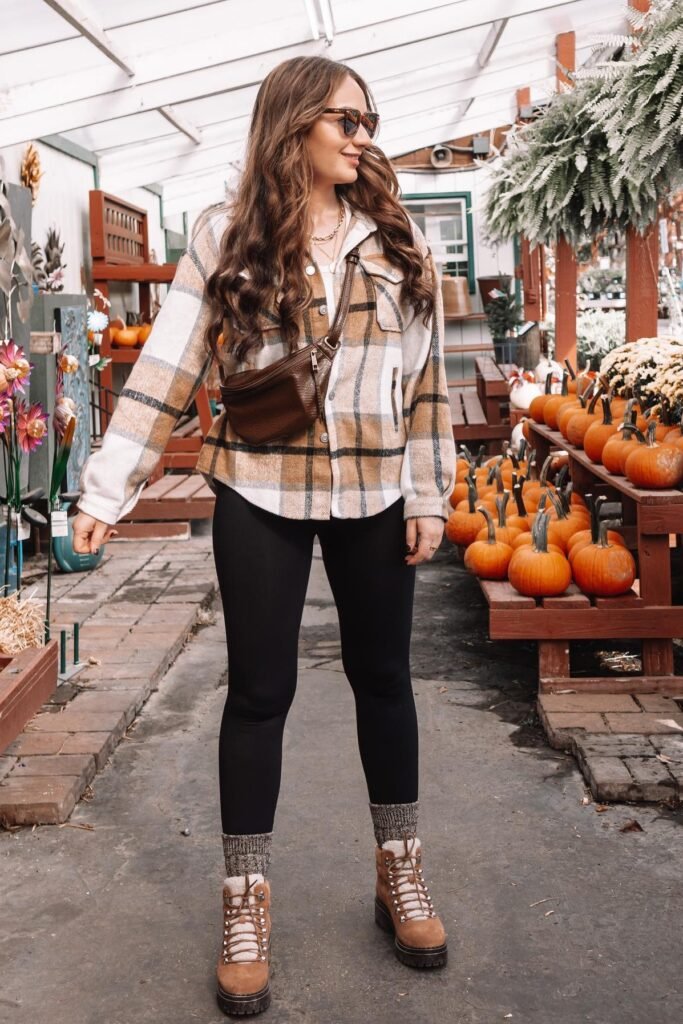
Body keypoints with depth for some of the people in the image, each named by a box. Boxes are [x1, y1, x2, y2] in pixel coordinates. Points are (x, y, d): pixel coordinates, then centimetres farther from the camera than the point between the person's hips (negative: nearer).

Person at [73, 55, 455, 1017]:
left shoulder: (399, 241, 5)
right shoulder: (226, 237, -3)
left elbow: (425, 378, 6)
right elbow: (166, 369, -8)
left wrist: (430, 495, 3)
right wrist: (107, 489, -14)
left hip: (374, 498, 3)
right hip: (260, 498, -2)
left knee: (383, 676, 13)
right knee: (260, 689, 5)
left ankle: (400, 871, 32)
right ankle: (246, 903, 19)